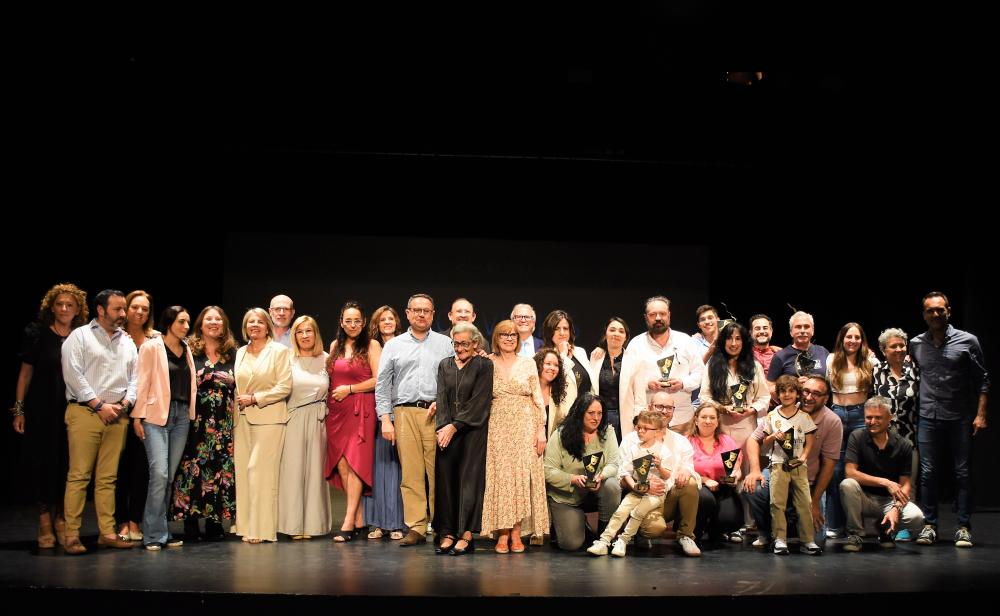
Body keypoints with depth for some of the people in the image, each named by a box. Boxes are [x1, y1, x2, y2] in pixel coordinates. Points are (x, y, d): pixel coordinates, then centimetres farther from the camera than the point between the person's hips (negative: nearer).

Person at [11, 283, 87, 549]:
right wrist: (19, 409, 0)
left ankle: (61, 518, 14)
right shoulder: (36, 334, 1)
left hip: (73, 410, 1)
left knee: (67, 464, 1)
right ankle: (45, 517, 13)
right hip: (42, 411, -1)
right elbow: (25, 372, 4)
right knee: (43, 462, 0)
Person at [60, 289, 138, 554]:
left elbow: (134, 378, 16)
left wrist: (124, 404, -1)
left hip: (117, 415, 5)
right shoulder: (80, 336, 1)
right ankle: (71, 535, -5)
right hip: (85, 412, -5)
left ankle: (107, 532, 9)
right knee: (79, 475, -7)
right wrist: (99, 405, -11)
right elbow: (73, 375, -8)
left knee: (107, 478, 7)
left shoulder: (127, 343, 17)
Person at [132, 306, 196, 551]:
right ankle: (155, 535, -8)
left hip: (182, 415, 5)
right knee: (159, 473, -15)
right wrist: (137, 417, -9)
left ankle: (162, 532, 11)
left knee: (170, 476, 6)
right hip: (157, 414, -5)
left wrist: (192, 414, 10)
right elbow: (142, 383, -4)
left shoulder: (186, 350, 16)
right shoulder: (151, 347, 0)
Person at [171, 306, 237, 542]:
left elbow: (237, 387, 14)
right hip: (195, 419, -2)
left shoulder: (232, 353, 12)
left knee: (221, 467, 1)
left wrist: (236, 417, 6)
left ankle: (215, 521, 8)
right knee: (192, 467, -4)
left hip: (223, 421, 3)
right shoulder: (189, 350, 4)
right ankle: (190, 520, 2)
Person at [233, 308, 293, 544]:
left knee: (260, 469, -10)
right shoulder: (240, 352, 17)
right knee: (242, 470, 0)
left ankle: (262, 529, -6)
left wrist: (254, 398, -10)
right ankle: (246, 527, 7)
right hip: (242, 418, 5)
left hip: (268, 418, -5)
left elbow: (284, 387, -6)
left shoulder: (279, 351, 2)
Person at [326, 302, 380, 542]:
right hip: (336, 411, 5)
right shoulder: (335, 346, 16)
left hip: (360, 410, -5)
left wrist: (349, 389, -8)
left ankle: (349, 523, -10)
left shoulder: (371, 346, -1)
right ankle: (359, 519, 7)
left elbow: (378, 380, -8)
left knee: (354, 463, -11)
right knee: (340, 464, 0)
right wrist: (332, 395, 9)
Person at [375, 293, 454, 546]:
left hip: (436, 413, -1)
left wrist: (442, 402, -7)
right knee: (411, 473, -2)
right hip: (404, 413, 1)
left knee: (438, 471, -5)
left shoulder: (445, 344, 13)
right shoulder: (394, 345, 14)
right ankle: (416, 528, 1)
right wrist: (386, 419, 1)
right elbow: (382, 385, 10)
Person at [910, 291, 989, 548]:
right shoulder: (916, 345, 6)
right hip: (929, 418, 2)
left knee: (963, 473, 2)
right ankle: (929, 525, 12)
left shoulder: (967, 341, 0)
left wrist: (980, 414, -6)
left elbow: (982, 379, 2)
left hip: (961, 418, -2)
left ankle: (964, 527, 9)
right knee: (928, 473, 3)